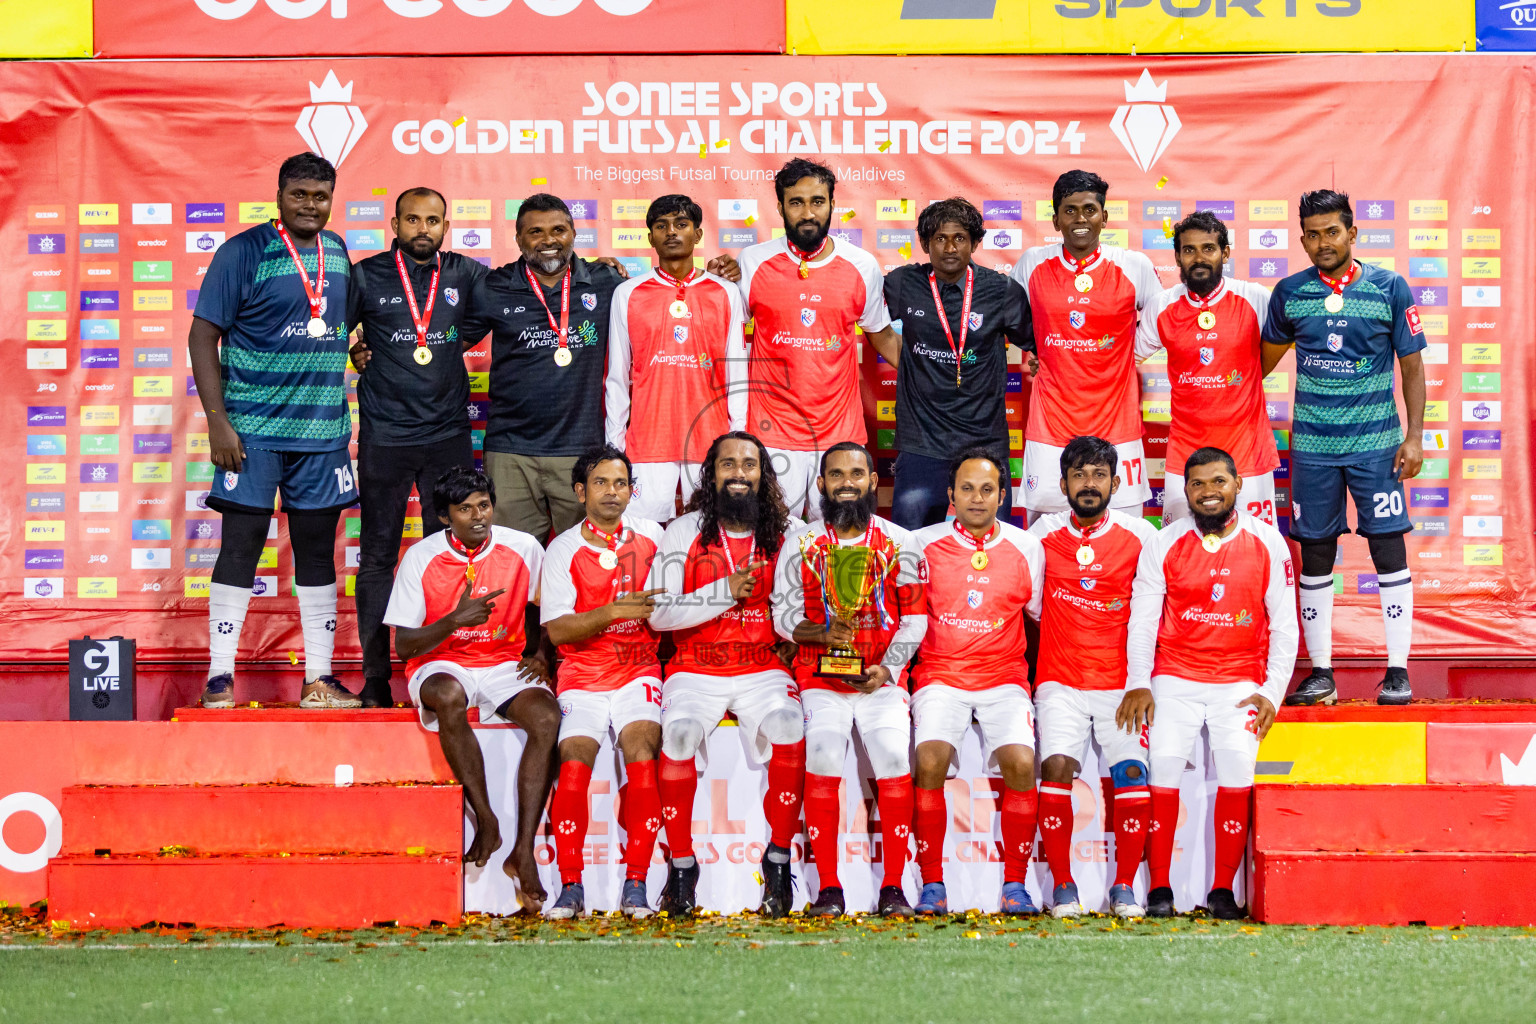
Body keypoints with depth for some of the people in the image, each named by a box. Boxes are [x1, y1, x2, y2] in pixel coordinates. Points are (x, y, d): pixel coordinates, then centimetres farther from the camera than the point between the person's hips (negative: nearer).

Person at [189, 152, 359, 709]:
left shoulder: (338, 252, 11)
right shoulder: (244, 251, -6)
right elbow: (203, 334, -8)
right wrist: (217, 421, -14)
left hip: (324, 430, 5)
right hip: (253, 427, -5)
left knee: (318, 549, 8)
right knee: (241, 546, -4)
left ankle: (319, 679, 13)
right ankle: (220, 679, 2)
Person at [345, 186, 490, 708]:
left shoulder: (465, 274, 7)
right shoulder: (366, 276, 3)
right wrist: (353, 353, -4)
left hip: (448, 434, 1)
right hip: (384, 436, -1)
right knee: (378, 556, 2)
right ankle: (375, 678, 7)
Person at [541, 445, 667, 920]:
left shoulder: (651, 537, 12)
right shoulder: (563, 550, 3)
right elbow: (556, 628, -7)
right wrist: (614, 612, -17)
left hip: (638, 670, 1)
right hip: (583, 674, -1)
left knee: (641, 747, -25)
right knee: (574, 762, -22)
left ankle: (636, 885, -21)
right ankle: (571, 887, -12)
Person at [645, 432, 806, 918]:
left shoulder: (789, 532, 7)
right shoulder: (685, 532, 4)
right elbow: (659, 612, -3)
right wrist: (727, 591, -12)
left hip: (764, 668, 0)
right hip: (696, 669, 0)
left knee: (788, 726, -32)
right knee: (679, 732, -31)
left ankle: (779, 859, -17)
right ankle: (681, 866, -16)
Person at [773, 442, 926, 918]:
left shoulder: (900, 544, 5)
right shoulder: (800, 545, 5)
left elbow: (914, 619, 5)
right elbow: (784, 616, 4)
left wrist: (887, 669, -9)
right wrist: (823, 634, -16)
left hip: (882, 678, 0)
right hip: (821, 676, 0)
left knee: (894, 762, -17)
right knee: (822, 761, -19)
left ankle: (893, 889, -8)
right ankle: (829, 890, -11)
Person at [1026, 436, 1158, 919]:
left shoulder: (1139, 536, 3)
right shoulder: (1043, 534, 4)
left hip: (1122, 684, 0)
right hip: (1060, 682, 0)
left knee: (1133, 772, -15)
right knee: (1056, 766, -19)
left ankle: (1124, 886, -1)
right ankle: (1062, 885, -6)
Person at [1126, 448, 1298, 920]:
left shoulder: (1267, 543, 1)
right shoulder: (1164, 544, 1)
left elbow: (1284, 625, 5)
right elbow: (1142, 618, 4)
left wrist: (1272, 693, -2)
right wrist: (1138, 683, -3)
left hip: (1240, 681, 0)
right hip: (1174, 679, 0)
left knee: (1238, 768, -15)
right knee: (1161, 764, -14)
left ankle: (1223, 890, -4)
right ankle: (1159, 889, -5)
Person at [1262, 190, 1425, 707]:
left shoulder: (1389, 288, -1)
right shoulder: (1289, 293, 4)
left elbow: (1412, 365, 2)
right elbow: (1267, 356, 20)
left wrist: (1414, 435, -4)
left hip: (1375, 441, -2)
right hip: (1312, 445, 2)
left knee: (1389, 547, -4)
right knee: (1314, 553, 4)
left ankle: (1398, 669, 3)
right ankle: (1321, 671, 12)